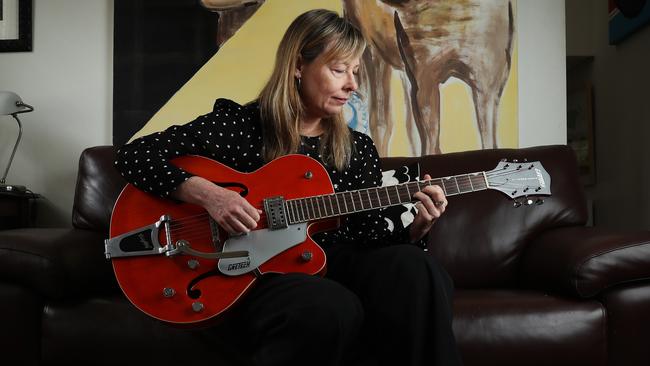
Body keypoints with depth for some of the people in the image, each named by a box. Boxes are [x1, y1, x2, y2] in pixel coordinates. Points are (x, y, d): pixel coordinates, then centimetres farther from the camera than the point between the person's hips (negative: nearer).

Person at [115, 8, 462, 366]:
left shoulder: (359, 149, 11)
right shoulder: (237, 124, -2)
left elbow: (370, 238, 10)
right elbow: (133, 155, -3)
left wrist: (416, 230, -11)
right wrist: (206, 193, -18)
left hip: (333, 265, 4)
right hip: (251, 274, -3)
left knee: (413, 268, -28)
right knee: (334, 311, -36)